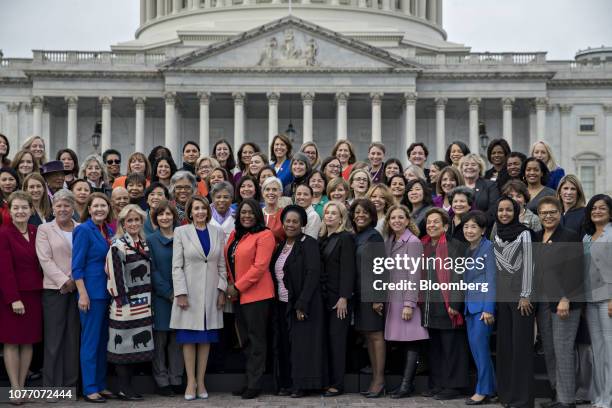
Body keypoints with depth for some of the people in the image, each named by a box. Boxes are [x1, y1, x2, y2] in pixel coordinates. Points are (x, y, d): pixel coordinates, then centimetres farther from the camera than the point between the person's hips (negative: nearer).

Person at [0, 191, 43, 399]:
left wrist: (42, 289, 1)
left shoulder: (36, 232, 9)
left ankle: (22, 387, 14)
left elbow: (41, 263, 11)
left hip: (34, 294, 5)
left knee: (29, 341, 7)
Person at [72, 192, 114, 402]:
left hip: (108, 292, 7)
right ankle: (90, 389, 3)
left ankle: (101, 385, 18)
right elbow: (77, 266, -12)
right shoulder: (84, 230, -9)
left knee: (103, 340, 11)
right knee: (90, 340, -2)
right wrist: (83, 294, -17)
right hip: (92, 292, -7)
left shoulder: (109, 231, 11)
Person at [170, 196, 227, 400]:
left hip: (211, 292, 2)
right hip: (189, 291, -2)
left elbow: (222, 264, 9)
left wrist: (222, 289, 1)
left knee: (206, 338, 6)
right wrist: (180, 293, -10)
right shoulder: (181, 232, 1)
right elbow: (177, 266, -3)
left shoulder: (218, 232, 8)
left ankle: (201, 381, 13)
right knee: (189, 338, 1)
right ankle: (191, 382, 8)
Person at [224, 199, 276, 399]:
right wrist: (229, 284, 1)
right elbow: (229, 261, 17)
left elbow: (259, 266, -16)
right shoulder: (235, 235, 14)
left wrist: (237, 287, -15)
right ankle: (249, 380, 18)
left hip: (256, 294, -7)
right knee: (246, 339, 11)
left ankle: (254, 384, 3)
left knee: (256, 339, -1)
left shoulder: (264, 235, -10)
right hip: (238, 295, 7)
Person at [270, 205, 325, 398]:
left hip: (302, 304, -6)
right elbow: (275, 274, 16)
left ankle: (301, 384, 4)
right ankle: (286, 382, 16)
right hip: (282, 304, 7)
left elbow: (313, 274, -15)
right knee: (285, 343, 8)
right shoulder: (281, 246, 13)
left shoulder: (309, 244, -8)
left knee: (301, 343, -3)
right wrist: (274, 301, 6)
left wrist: (302, 304, -20)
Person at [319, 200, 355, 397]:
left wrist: (344, 297, -18)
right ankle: (326, 380, 11)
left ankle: (337, 383, 3)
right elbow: (318, 268, 13)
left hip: (338, 297, -6)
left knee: (337, 338, -3)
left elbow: (348, 269, -12)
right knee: (325, 338, 5)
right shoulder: (321, 238, 14)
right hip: (323, 296, 6)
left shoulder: (346, 238, -6)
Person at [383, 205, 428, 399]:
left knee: (411, 341, -5)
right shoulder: (389, 242, 13)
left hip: (408, 297, -7)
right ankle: (406, 381, 13)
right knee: (403, 341, 8)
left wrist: (409, 303, -17)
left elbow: (414, 275, -12)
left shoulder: (413, 242, -7)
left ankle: (407, 384, -4)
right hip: (393, 298, 7)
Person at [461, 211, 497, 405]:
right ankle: (490, 387, 16)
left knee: (480, 345, -9)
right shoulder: (467, 250, 15)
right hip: (469, 304, 8)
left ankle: (484, 390, -2)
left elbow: (491, 278, -12)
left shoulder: (488, 247, -7)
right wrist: (462, 305, 12)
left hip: (483, 305, -8)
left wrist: (489, 308, -17)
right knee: (475, 347, 7)